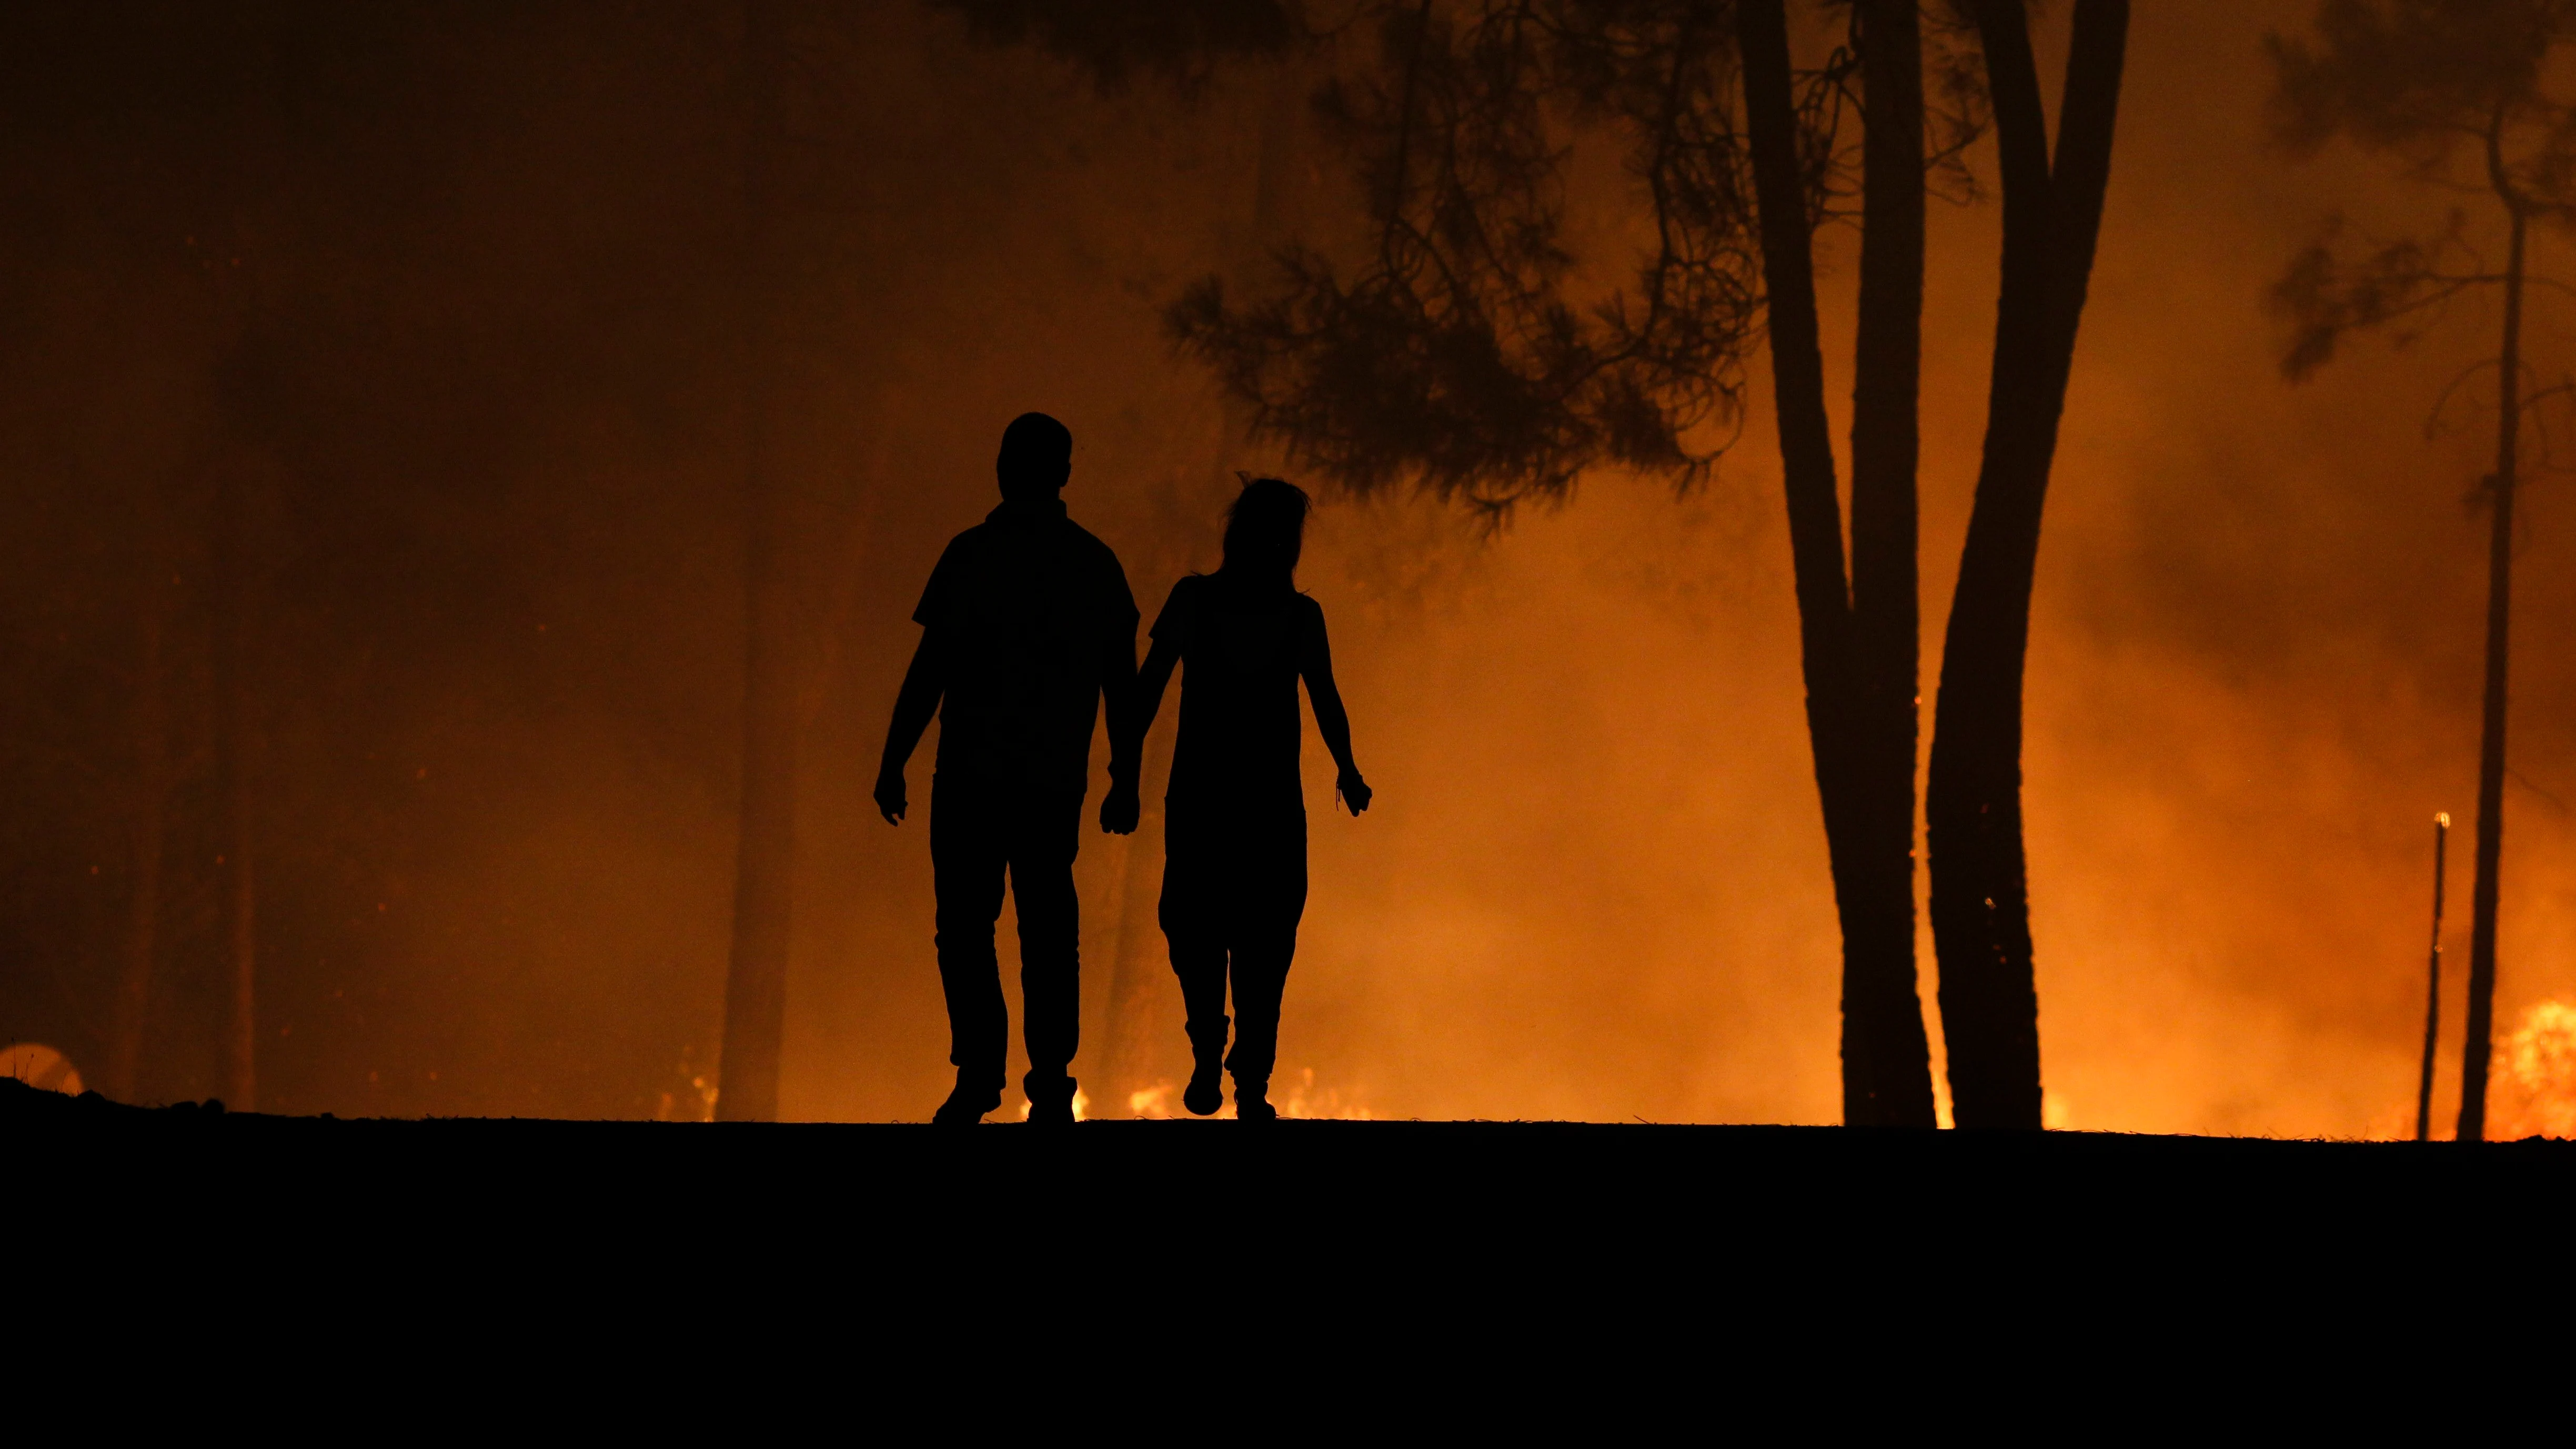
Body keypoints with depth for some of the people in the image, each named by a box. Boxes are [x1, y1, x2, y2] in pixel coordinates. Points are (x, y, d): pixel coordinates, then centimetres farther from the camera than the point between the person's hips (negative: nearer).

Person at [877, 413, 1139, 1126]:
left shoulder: (974, 554, -5)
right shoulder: (1097, 564, 7)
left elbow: (930, 669, -8)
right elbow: (1123, 684, 9)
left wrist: (894, 763, -3)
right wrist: (1125, 778, 16)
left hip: (974, 772, -3)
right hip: (1056, 778, 4)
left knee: (966, 922, 2)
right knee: (1049, 931, 9)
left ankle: (980, 1067, -13)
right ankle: (1050, 1084, 3)